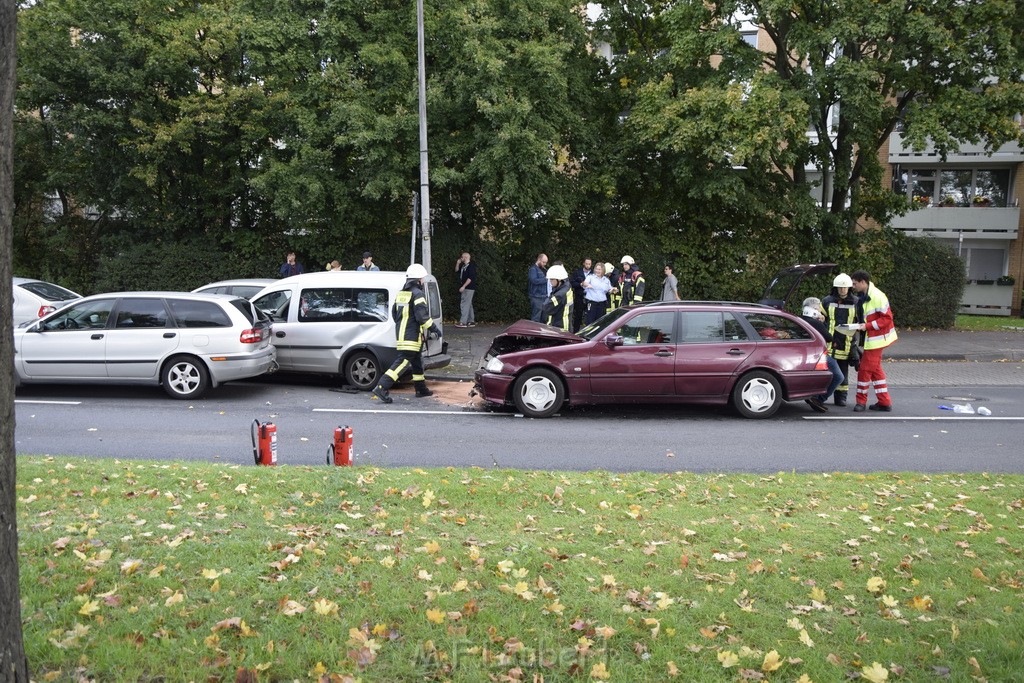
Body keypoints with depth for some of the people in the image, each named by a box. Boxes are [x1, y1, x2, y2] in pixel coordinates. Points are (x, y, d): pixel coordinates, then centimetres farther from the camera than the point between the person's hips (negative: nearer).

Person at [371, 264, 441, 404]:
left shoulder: (400, 294, 16)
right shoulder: (417, 294, -11)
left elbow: (394, 313, 22)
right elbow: (422, 316, -18)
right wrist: (434, 328, -8)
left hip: (401, 333, 10)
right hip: (412, 335, -10)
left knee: (417, 360, 20)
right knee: (403, 361, -12)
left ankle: (421, 389, 30)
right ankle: (381, 388, -20)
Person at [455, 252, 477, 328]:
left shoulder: (471, 266, -14)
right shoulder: (463, 266, 15)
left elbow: (470, 278, -22)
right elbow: (457, 270, 29)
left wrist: (463, 286, -23)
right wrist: (458, 263, 11)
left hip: (469, 288, -10)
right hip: (465, 288, 10)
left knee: (464, 304, -13)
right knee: (469, 305, 12)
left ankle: (463, 322, -15)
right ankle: (471, 321, 17)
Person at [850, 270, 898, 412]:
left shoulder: (877, 297, -19)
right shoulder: (865, 297, 10)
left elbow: (887, 318, -20)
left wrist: (867, 326, -22)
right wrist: (859, 326, 4)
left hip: (875, 340, -10)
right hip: (871, 339, 10)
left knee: (865, 369, -4)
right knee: (875, 369, 14)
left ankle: (861, 401, 7)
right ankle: (884, 402, 20)